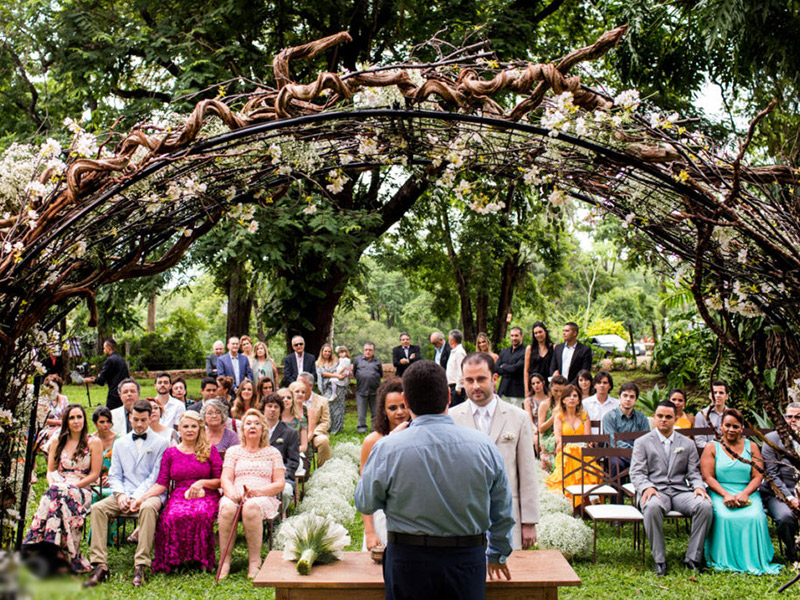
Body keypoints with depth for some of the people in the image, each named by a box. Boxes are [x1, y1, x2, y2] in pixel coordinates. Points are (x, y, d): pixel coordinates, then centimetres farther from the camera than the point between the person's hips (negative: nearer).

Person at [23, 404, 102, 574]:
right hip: (59, 488, 2)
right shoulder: (57, 442, 19)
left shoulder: (94, 443, 7)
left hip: (81, 491, -2)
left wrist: (72, 486, -12)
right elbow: (50, 470, 16)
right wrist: (52, 483, -7)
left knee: (58, 497, -37)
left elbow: (94, 475, 0)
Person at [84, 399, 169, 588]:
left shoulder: (160, 443, 6)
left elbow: (156, 477, -2)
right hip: (125, 495, 4)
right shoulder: (120, 443, 20)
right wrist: (120, 495, -7)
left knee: (148, 508, -38)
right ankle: (100, 566, -27)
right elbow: (114, 475, 14)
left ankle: (140, 567, -38)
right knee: (98, 507, -25)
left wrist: (139, 497, -16)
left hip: (150, 494, -4)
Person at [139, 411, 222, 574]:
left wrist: (202, 482, -9)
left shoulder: (210, 451, 12)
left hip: (206, 496, -1)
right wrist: (143, 496, -8)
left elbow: (220, 481, 10)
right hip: (179, 496, 1)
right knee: (174, 516, -37)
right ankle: (175, 559, -18)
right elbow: (162, 484, 9)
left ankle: (202, 560, -20)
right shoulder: (170, 453, 16)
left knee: (200, 515, -39)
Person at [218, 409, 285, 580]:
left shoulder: (272, 452, 17)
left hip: (263, 498, -1)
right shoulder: (233, 451, 21)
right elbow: (225, 479, 9)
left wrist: (258, 491, -11)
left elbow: (279, 484, 8)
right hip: (235, 497, 2)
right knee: (227, 508, -35)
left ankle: (255, 561, -31)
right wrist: (233, 494, -15)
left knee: (251, 507, -38)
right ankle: (225, 560, -28)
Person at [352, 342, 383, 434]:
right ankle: (361, 426, 12)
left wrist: (375, 380, 7)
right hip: (361, 389, 0)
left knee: (375, 411, 7)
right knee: (362, 410, 2)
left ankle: (376, 427, 15)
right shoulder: (357, 359, 8)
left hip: (375, 390, 0)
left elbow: (381, 375, 17)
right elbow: (354, 373, 16)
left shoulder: (377, 361, 9)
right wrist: (359, 379, 9)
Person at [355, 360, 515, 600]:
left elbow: (364, 504, 0)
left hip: (408, 563, -1)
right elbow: (502, 511, 3)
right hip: (468, 560, 1)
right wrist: (497, 554, 22)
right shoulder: (483, 445, -8)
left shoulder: (387, 448, -15)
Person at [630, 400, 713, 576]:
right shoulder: (642, 442, 11)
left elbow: (694, 472, 12)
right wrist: (646, 487, -19)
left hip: (680, 491, 3)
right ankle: (659, 560, -25)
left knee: (705, 505, -28)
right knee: (652, 507, -38)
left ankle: (692, 558, -16)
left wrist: (699, 486, -10)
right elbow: (637, 473, 2)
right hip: (655, 491, -2)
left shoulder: (687, 444, 19)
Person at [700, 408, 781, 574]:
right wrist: (726, 495, -16)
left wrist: (744, 494, -14)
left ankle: (755, 561, -17)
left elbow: (758, 477, 5)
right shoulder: (712, 447, 9)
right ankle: (725, 561, -19)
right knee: (724, 518, -32)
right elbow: (708, 477, 0)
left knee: (756, 517, -30)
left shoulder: (752, 447, 14)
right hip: (720, 494, -1)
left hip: (748, 494, 1)